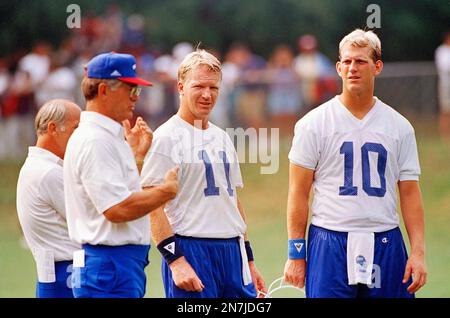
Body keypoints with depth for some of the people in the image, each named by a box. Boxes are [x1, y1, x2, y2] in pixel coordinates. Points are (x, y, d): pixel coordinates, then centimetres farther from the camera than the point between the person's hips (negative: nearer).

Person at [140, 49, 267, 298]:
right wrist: (175, 261, -20)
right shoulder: (166, 138, -7)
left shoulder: (222, 138, 18)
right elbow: (153, 207, -13)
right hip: (190, 253, -7)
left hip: (232, 251, 7)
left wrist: (249, 260, 19)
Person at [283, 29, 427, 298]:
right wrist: (296, 254, -4)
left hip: (385, 244, 2)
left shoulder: (400, 127, 9)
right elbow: (298, 192, 1)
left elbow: (410, 192, 7)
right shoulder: (314, 123, 2)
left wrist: (418, 252, -2)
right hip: (330, 243, -2)